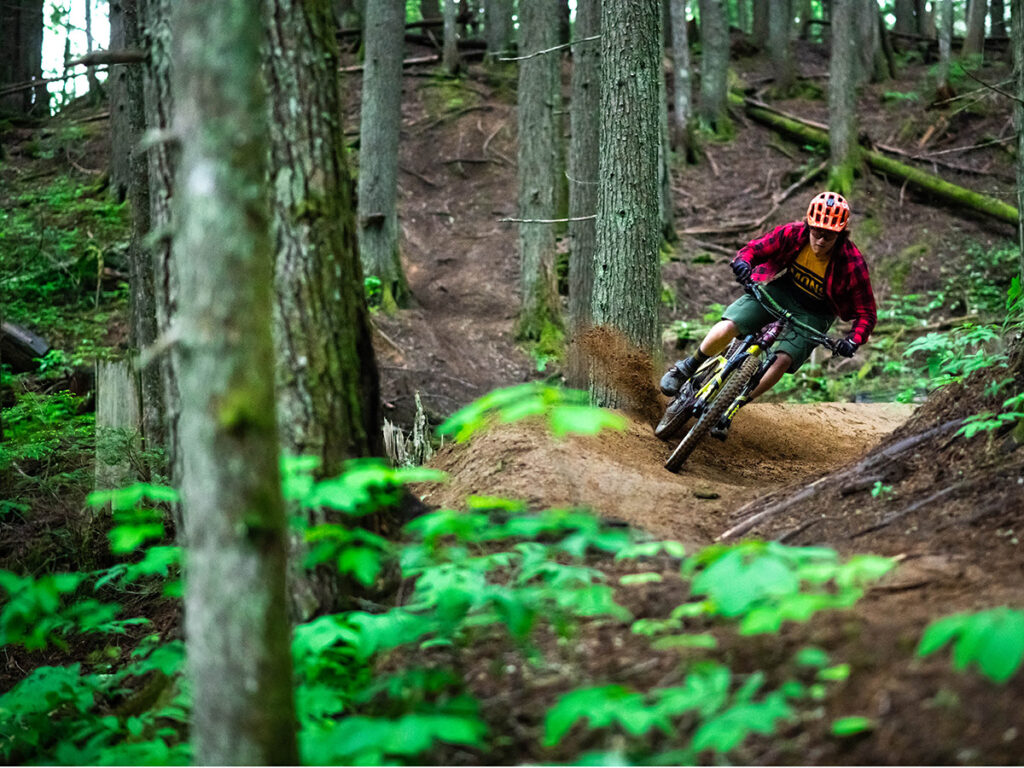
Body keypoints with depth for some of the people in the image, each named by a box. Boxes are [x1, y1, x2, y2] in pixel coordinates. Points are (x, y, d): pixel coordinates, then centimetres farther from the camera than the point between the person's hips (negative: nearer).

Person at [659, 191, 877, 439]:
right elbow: (754, 248, -6)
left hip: (812, 314, -1)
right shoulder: (792, 234, -20)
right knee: (726, 328, -20)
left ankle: (729, 410, -6)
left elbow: (866, 313, -17)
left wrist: (853, 341, -35)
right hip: (778, 290, 1)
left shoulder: (852, 263, -24)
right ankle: (687, 368, 9)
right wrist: (743, 262, -30)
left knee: (782, 361, -23)